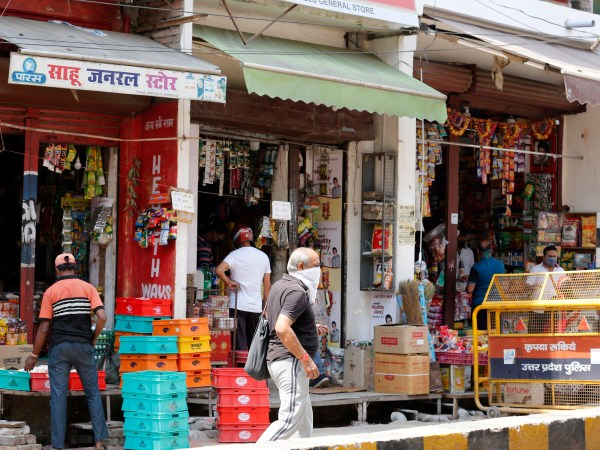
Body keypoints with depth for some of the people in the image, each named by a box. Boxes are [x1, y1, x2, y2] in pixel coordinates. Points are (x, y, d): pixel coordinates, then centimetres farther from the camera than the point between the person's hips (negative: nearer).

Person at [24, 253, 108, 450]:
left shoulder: (51, 292, 2)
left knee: (58, 396, 3)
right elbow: (102, 317, -9)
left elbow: (44, 327, -2)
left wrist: (34, 355, 5)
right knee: (93, 393, 11)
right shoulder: (88, 288, 3)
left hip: (59, 347, -1)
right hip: (83, 346, 1)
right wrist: (93, 338, 7)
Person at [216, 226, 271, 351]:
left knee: (240, 345, -3)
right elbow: (267, 286, 9)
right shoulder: (263, 256, 8)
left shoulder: (235, 255, -5)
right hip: (256, 307, 4)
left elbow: (219, 270, -23)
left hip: (238, 305, -4)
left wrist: (229, 282, -8)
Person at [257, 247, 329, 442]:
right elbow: (282, 329, -27)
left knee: (304, 416, 16)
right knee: (290, 419, -12)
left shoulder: (279, 286, 15)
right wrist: (306, 359, -23)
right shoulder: (297, 291, -16)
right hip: (291, 360, -11)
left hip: (276, 359, 11)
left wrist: (310, 329, 20)